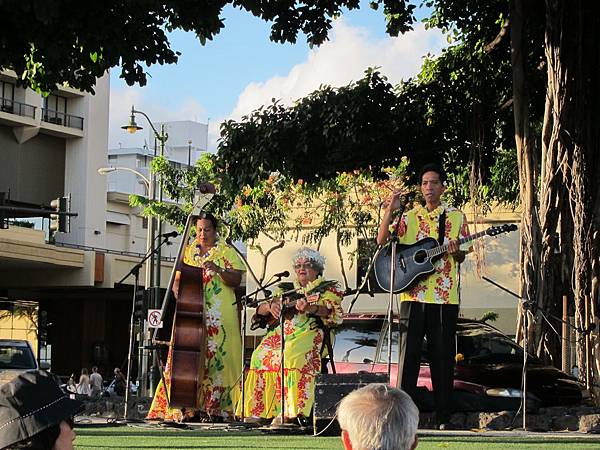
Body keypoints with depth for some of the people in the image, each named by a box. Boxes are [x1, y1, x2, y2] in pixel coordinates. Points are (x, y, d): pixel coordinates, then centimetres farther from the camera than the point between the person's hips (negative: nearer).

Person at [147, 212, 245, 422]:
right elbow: (177, 279, 19)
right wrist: (177, 290, -4)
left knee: (215, 357, -10)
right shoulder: (188, 251, 19)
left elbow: (236, 280, -4)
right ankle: (188, 407, -5)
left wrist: (218, 270, -21)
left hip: (219, 316, -4)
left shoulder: (226, 251, 6)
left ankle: (215, 409, -9)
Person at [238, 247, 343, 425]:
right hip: (282, 329, 5)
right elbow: (260, 309, 23)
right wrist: (271, 306, -1)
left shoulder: (326, 289, 15)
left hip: (309, 331, -5)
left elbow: (333, 312, -6)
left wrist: (310, 308, -23)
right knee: (261, 356, -24)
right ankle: (258, 410, -25)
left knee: (292, 356, -36)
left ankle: (288, 410, -38)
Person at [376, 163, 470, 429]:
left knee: (442, 356, 2)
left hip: (445, 297, 0)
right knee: (409, 352, -3)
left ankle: (443, 417, 7)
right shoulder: (408, 218, 11)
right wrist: (391, 211, -11)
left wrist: (456, 251, -16)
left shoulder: (456, 217, 9)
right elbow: (382, 240, 0)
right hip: (413, 294, 1)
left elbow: (461, 257, 7)